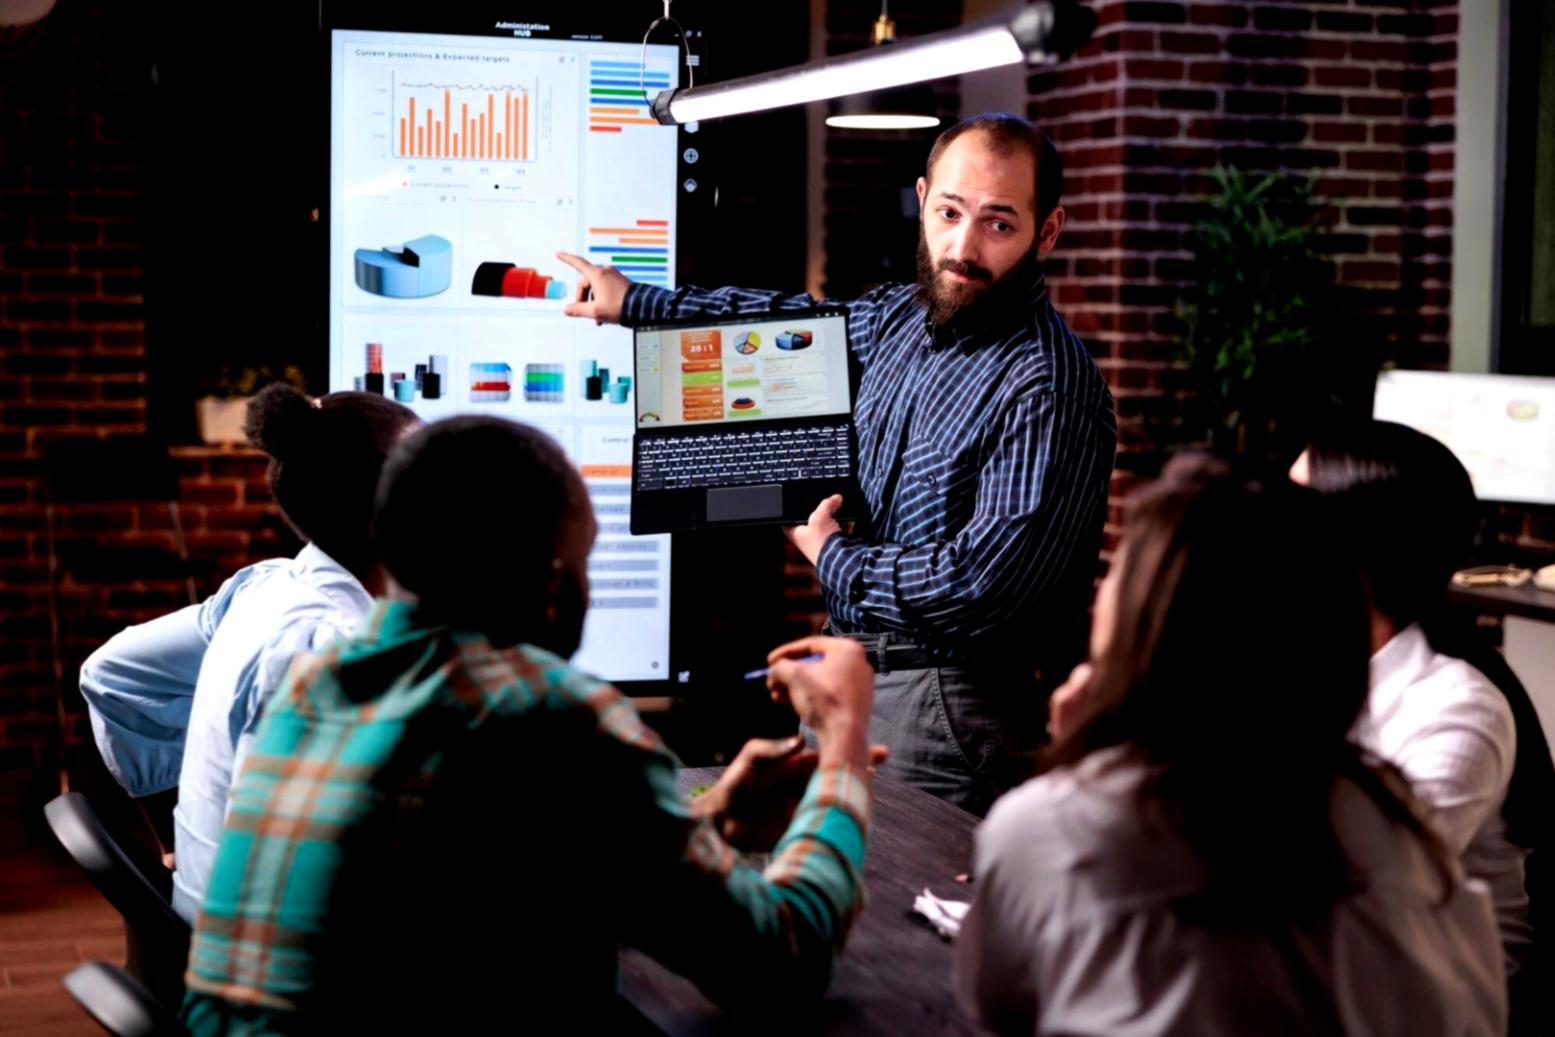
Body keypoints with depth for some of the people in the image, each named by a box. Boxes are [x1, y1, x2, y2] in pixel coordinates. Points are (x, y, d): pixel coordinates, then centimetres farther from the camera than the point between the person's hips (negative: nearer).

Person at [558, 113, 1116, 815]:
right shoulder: (902, 317, 7)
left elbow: (978, 591, -26)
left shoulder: (1048, 390, -20)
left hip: (942, 705, -8)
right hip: (845, 677, 8)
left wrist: (830, 555, -9)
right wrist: (633, 301, 37)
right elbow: (794, 321, 29)